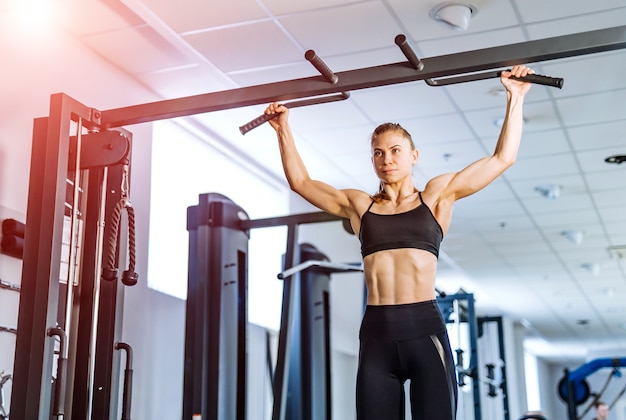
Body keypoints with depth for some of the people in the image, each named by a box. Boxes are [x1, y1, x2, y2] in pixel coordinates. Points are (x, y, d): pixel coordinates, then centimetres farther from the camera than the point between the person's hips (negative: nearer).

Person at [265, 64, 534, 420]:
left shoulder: (436, 196, 10)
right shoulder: (359, 205, 16)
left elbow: (503, 157, 11)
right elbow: (301, 181, 27)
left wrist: (515, 98, 11)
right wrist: (284, 130, 26)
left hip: (425, 329, -2)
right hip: (376, 334, 2)